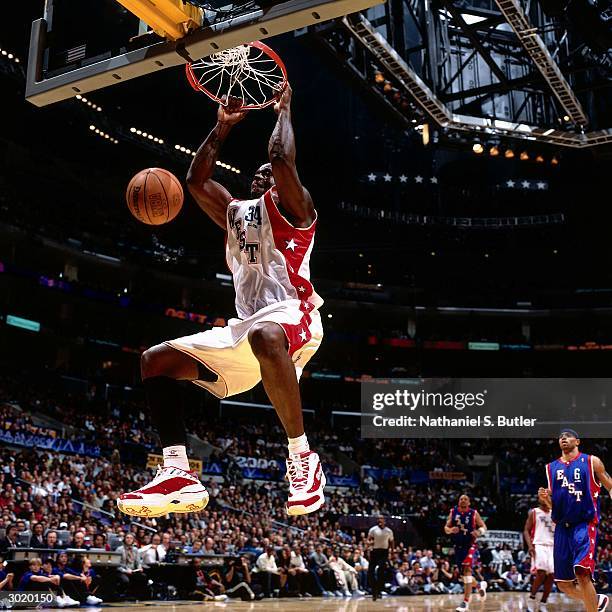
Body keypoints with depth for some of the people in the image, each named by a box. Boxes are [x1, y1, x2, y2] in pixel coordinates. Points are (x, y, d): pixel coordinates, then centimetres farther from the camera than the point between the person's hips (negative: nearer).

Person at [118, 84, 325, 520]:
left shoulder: (290, 206, 6)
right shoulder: (236, 212, 28)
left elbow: (281, 157, -12)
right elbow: (197, 180, 27)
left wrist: (284, 108, 5)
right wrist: (224, 127, 27)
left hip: (292, 313, -8)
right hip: (246, 327, 8)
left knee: (264, 336, -45)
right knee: (157, 359, -1)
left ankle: (302, 458, -31)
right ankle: (179, 474, -15)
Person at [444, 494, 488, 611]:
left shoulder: (474, 513, -6)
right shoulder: (453, 512, 1)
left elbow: (483, 527, 1)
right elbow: (446, 527, 4)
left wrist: (479, 532, -21)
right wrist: (450, 530, -19)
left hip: (470, 545, -4)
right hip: (458, 546, 4)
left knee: (467, 569, -21)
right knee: (464, 572, 14)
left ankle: (466, 602, -21)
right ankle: (480, 584, 46)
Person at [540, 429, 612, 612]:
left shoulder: (591, 461, 3)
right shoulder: (551, 467, 14)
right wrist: (545, 496, -3)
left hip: (584, 524, -5)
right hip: (562, 526, 5)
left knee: (582, 573, -23)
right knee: (564, 584, 6)